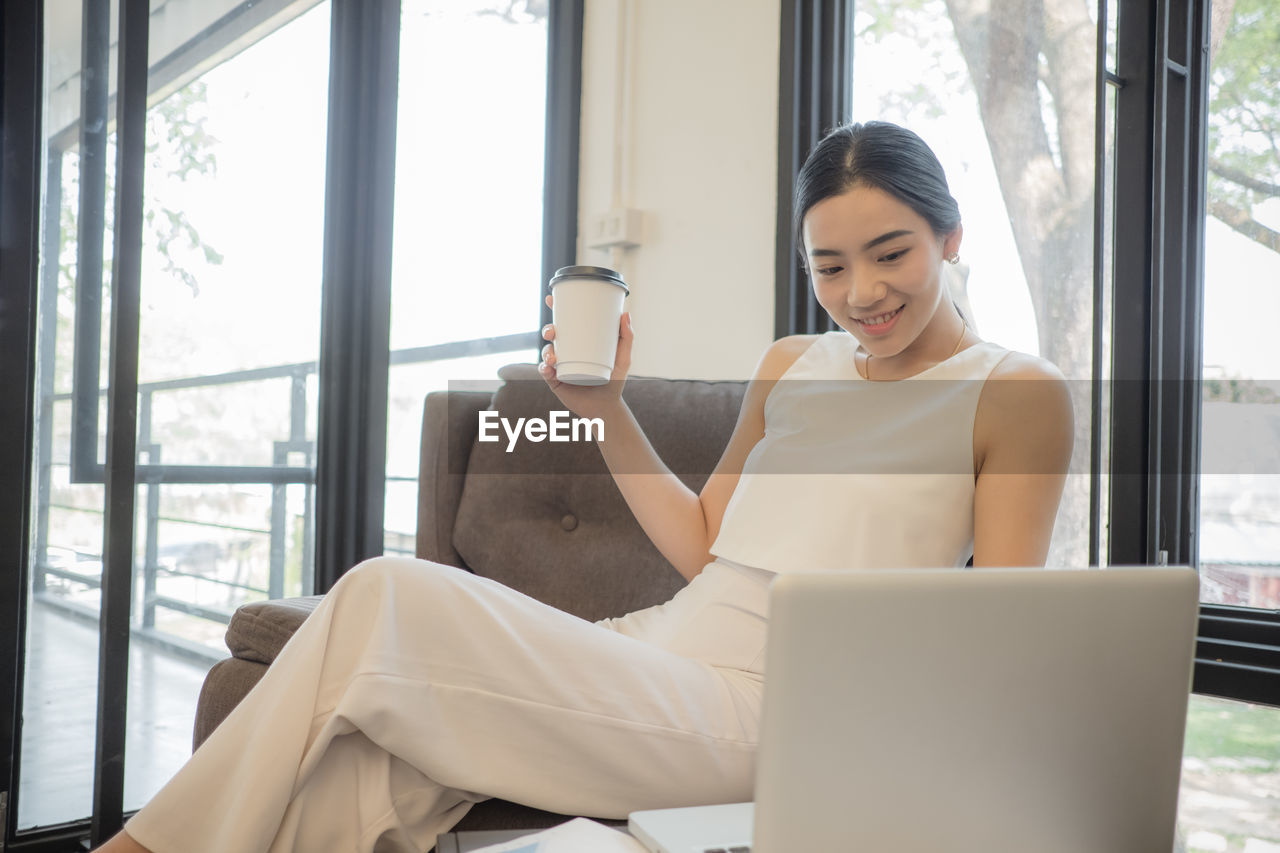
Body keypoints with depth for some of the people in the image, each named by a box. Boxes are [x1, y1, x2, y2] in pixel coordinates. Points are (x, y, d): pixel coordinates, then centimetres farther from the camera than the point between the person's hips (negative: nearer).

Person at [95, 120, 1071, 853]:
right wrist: (603, 408, 14)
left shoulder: (1017, 392, 1)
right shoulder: (790, 366, 19)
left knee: (389, 599, -18)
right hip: (649, 650, 6)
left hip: (752, 710, -6)